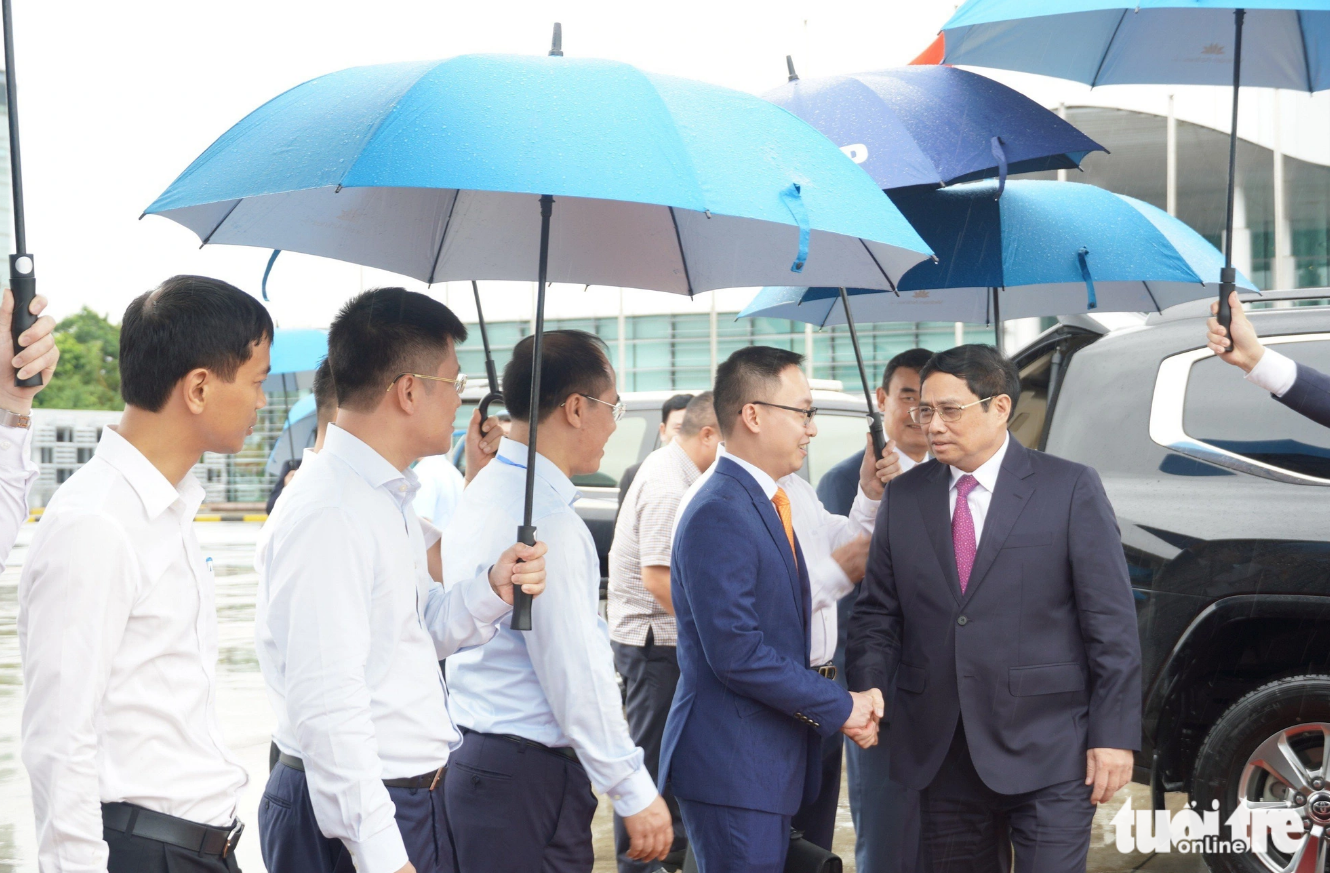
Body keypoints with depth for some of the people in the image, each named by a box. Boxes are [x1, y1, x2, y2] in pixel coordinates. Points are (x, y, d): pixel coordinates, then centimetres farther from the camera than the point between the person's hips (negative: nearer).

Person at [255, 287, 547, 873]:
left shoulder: (391, 497, 12)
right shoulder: (327, 514, -20)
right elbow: (326, 707, -25)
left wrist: (492, 589, 3)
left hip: (412, 799, 10)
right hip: (354, 819, -10)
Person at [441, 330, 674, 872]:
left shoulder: (486, 492, 12)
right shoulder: (545, 521, -19)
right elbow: (575, 672, -20)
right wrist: (635, 793, -13)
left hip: (477, 760, 10)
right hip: (529, 778, -10)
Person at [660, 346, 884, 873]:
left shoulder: (765, 503, 16)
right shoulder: (718, 514, -17)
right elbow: (736, 654, -23)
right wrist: (840, 708, -14)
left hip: (768, 765, 10)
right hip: (731, 769, -10)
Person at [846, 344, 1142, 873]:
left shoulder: (1070, 489, -3)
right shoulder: (904, 497, 8)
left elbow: (1111, 623, -4)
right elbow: (878, 614, 10)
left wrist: (1114, 735, -8)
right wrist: (866, 693, -7)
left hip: (1047, 751, -3)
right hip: (940, 753, 4)